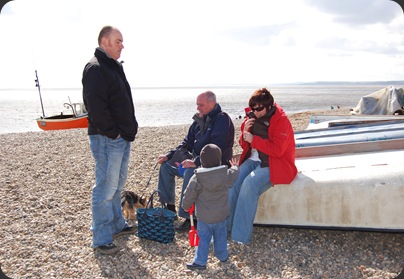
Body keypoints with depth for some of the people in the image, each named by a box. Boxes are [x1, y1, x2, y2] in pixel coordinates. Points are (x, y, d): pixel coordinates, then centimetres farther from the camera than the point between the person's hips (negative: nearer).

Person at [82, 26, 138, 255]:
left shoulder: (115, 67, 18)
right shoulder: (96, 69, -13)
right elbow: (96, 106, -22)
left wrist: (131, 129, 15)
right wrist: (112, 132, -18)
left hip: (123, 138, 10)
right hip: (107, 139, -10)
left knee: (117, 184, 19)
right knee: (106, 188, -4)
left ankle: (117, 225, 33)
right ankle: (101, 239, 6)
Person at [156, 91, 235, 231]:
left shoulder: (222, 120, -15)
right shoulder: (200, 119, 11)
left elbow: (217, 149, -26)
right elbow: (188, 143, 16)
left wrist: (196, 162, -34)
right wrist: (169, 155, 3)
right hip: (196, 160, 9)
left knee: (190, 172, -36)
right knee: (166, 165, 2)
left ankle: (189, 218, -27)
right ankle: (170, 207, 9)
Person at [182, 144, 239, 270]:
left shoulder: (196, 179, -19)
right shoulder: (226, 174, -11)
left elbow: (189, 196, -10)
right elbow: (234, 174, 13)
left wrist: (186, 206, 9)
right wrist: (235, 166, 35)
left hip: (204, 217, -3)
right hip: (221, 215, 3)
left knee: (203, 238, 9)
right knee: (220, 235, 21)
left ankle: (200, 261, 15)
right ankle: (223, 256, 37)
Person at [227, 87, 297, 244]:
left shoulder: (281, 120, -11)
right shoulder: (253, 118, 8)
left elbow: (277, 149, -20)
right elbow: (244, 145, 14)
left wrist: (253, 139, -19)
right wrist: (245, 132, -8)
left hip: (273, 165, -6)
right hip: (253, 160, 6)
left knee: (250, 184, -31)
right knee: (233, 181, -21)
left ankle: (241, 236, -25)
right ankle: (225, 227, -13)